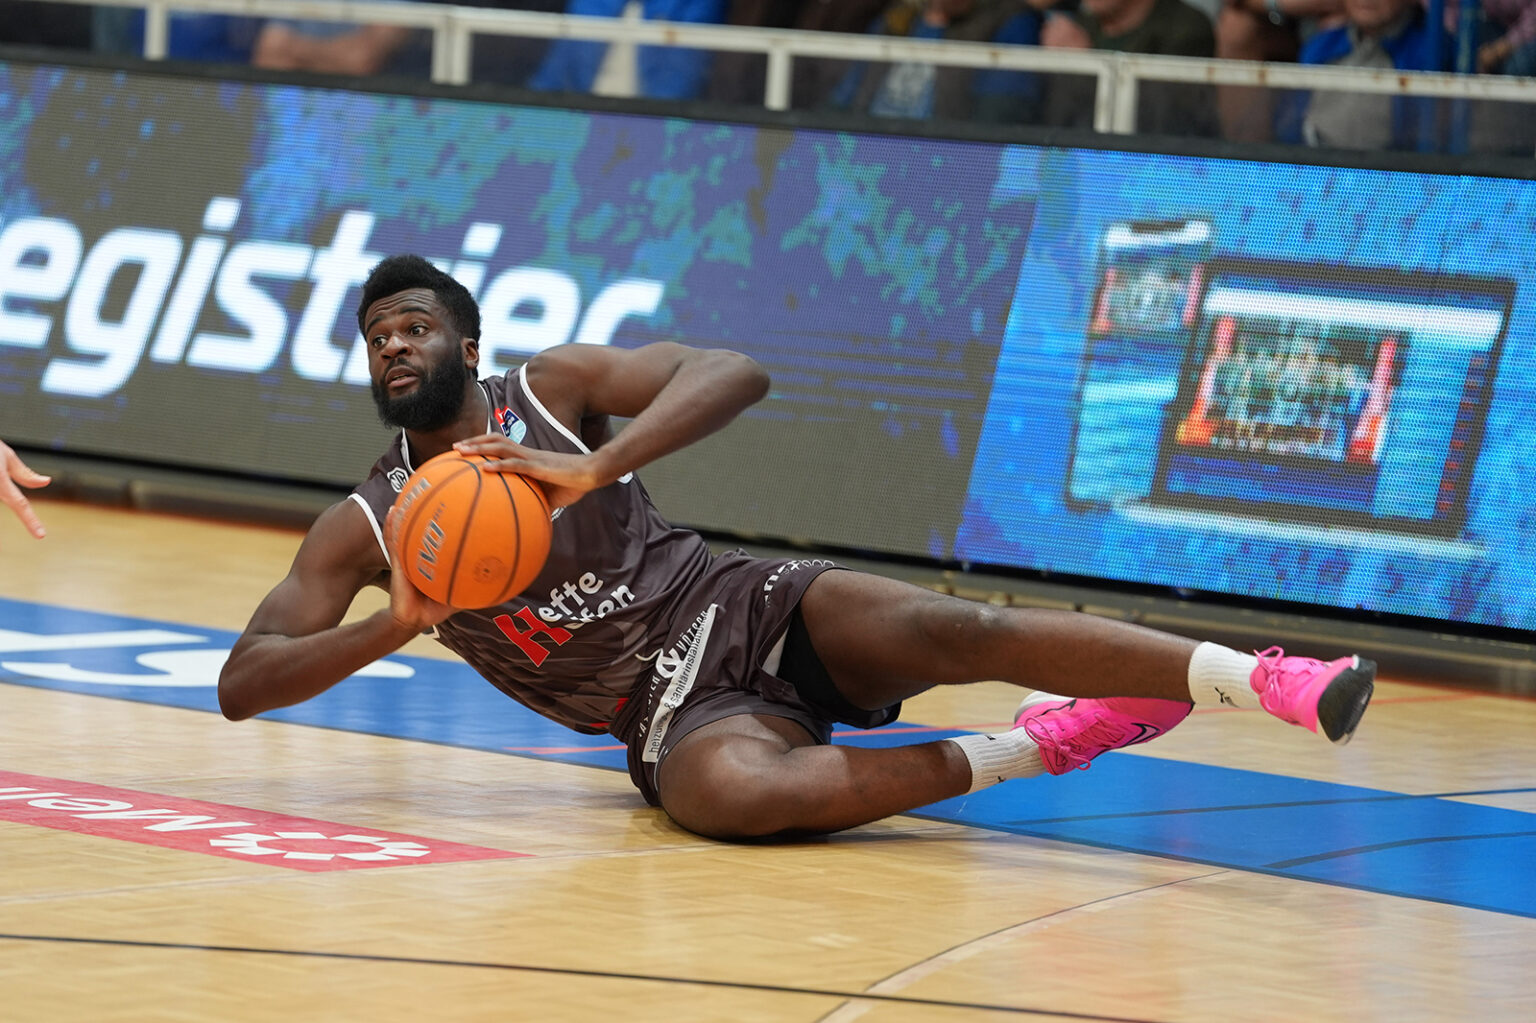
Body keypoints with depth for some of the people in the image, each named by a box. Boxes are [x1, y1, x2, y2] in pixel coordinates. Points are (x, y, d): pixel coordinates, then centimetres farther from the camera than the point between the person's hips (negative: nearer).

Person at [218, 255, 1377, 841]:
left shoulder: (553, 386, 1)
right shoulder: (364, 526, 5)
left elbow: (734, 373, -14)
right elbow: (241, 683, -2)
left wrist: (593, 470, -28)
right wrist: (399, 623, -19)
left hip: (740, 609, 0)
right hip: (675, 710, 0)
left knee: (938, 629, -30)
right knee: (727, 790, -38)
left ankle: (1276, 681, -37)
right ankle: (1034, 748, -22)